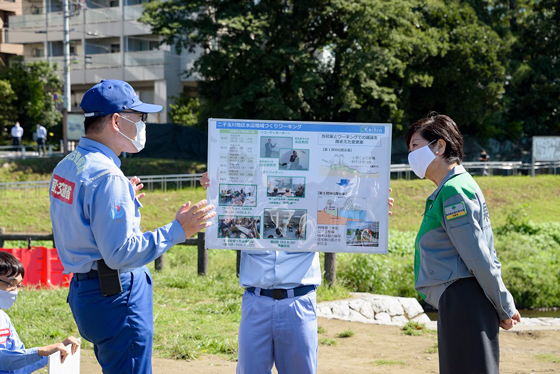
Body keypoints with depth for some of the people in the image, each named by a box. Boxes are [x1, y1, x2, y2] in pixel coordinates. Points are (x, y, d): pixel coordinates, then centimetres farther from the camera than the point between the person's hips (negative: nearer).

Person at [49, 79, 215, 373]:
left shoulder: (66, 166, 11)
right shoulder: (106, 177, -21)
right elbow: (120, 253, -24)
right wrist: (177, 230, -22)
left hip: (83, 291, 10)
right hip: (115, 296, -10)